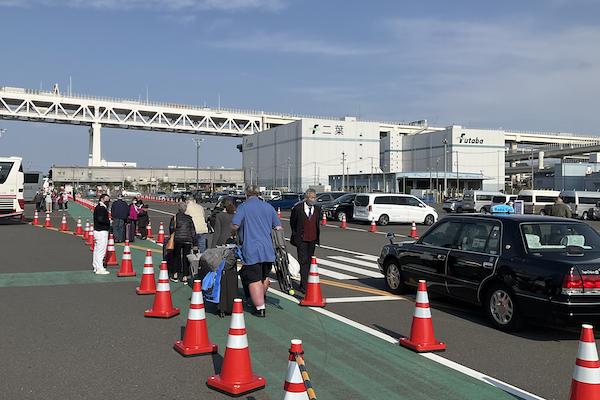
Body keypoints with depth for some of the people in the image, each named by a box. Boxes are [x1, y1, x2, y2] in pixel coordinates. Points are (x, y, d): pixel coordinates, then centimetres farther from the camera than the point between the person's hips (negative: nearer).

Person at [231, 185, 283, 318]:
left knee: (254, 280, -1)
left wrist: (233, 234, 8)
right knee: (265, 277, 20)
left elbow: (235, 225, -12)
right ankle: (261, 300, 37)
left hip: (251, 250, -5)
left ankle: (260, 309, -1)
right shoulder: (268, 207, 11)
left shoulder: (243, 207, -3)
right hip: (268, 249, 5)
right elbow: (278, 227, 11)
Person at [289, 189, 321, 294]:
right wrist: (295, 234, 8)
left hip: (312, 239, 4)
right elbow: (292, 222, 5)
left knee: (309, 261, 10)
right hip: (301, 239, -4)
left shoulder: (317, 209, 3)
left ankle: (304, 284, 19)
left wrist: (317, 235, 13)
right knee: (303, 261, -9)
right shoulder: (298, 208, -9)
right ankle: (304, 286, -9)